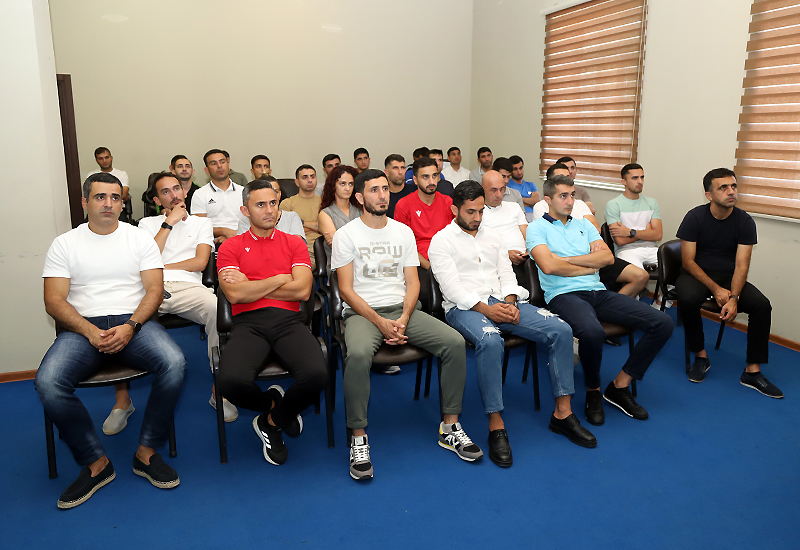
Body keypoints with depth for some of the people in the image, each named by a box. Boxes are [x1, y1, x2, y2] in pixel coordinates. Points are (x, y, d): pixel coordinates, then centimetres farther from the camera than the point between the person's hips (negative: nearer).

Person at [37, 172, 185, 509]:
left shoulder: (140, 239, 11)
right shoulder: (64, 244, 10)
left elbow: (154, 289, 2)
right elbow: (54, 301, 2)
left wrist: (130, 327, -15)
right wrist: (91, 331, -15)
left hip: (133, 321, 0)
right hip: (82, 326, 1)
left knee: (174, 363, -31)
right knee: (47, 382, -29)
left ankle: (147, 453, -13)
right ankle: (96, 463, -11)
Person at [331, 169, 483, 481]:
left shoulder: (403, 231, 14)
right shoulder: (346, 235, 2)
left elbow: (412, 282, 8)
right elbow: (346, 289, -5)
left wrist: (403, 319, -10)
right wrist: (380, 322, -17)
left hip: (403, 309, 4)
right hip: (362, 312, -4)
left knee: (455, 342, -18)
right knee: (358, 353, -37)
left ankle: (450, 427, -6)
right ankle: (358, 438, -21)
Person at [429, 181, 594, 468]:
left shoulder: (493, 237, 23)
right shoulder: (441, 241, 4)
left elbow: (507, 275, 16)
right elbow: (451, 286, -8)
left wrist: (510, 303, -6)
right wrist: (486, 309, -19)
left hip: (502, 302, 6)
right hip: (464, 307, -5)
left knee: (561, 329, -14)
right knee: (490, 341, -40)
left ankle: (562, 413, -7)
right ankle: (496, 426, -28)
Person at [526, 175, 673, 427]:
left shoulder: (583, 225, 24)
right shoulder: (537, 228, 6)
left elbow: (608, 257, 9)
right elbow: (549, 266, -11)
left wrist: (567, 259, -2)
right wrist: (589, 266, 3)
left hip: (599, 292, 7)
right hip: (564, 295, -6)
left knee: (662, 323, -8)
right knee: (592, 331, -40)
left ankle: (619, 386, 2)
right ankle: (593, 392, -8)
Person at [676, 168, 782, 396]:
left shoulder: (745, 221, -5)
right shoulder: (695, 217, -10)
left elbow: (741, 265, -10)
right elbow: (688, 261, -12)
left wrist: (733, 298, -27)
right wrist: (716, 289, -22)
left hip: (729, 276, 3)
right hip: (696, 274, -2)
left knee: (762, 305, -23)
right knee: (687, 298, -36)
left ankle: (752, 371, -12)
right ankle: (700, 356, -13)